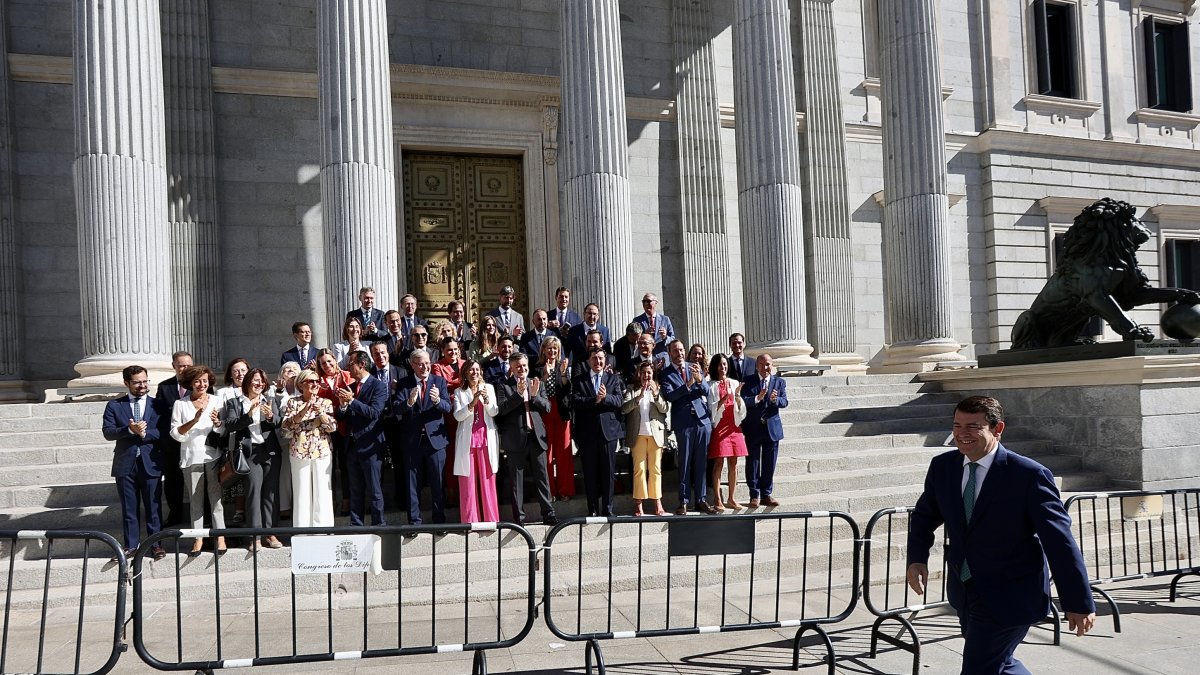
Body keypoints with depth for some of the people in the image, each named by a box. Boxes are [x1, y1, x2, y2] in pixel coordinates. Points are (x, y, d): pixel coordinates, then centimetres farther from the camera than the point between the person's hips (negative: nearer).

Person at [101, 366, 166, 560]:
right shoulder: (114, 406, 6)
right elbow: (108, 432, -5)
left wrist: (144, 433, -18)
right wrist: (130, 430, -20)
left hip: (151, 463, -1)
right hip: (125, 464, 1)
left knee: (153, 507, 4)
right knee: (129, 508, 7)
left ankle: (155, 544, 12)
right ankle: (131, 545, 16)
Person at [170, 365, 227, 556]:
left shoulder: (216, 401, 6)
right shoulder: (180, 404, 3)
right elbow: (175, 433, -3)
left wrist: (217, 421, -13)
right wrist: (194, 420, -16)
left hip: (213, 455, 0)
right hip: (191, 458, 0)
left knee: (216, 497, 2)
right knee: (195, 500, 6)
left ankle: (220, 536, 8)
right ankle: (198, 538, 12)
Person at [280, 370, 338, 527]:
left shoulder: (326, 403, 7)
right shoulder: (292, 402, 6)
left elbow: (333, 427, -2)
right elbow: (286, 425, -5)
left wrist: (321, 412, -16)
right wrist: (303, 412, -16)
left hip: (323, 452, 0)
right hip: (299, 452, 0)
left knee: (323, 493, 1)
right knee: (302, 492, 3)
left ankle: (322, 527, 9)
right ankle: (302, 528, 11)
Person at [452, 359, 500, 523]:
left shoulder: (489, 388, 10)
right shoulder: (459, 392, 8)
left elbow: (494, 412, 1)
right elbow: (458, 415, -5)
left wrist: (487, 399, -17)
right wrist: (472, 403, -19)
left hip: (487, 438, 0)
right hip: (467, 440, 0)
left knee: (488, 480, 2)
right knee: (468, 482, -1)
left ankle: (491, 519, 7)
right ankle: (470, 521, 3)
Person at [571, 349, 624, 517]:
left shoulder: (613, 379, 10)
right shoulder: (579, 380, 8)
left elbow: (618, 401, -2)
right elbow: (575, 402, -5)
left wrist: (605, 397, -21)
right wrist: (595, 400, -17)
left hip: (609, 430, 0)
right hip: (587, 432, 0)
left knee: (609, 472, 2)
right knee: (590, 473, 4)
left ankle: (608, 509, 10)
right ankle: (593, 510, 12)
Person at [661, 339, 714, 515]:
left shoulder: (695, 368, 10)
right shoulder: (666, 373, 0)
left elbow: (706, 391, 3)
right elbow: (669, 395, -12)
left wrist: (700, 379, -18)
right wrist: (687, 385, -23)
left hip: (703, 419, 3)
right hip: (683, 422, -3)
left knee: (701, 462, 7)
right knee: (685, 463, 0)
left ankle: (700, 500, 14)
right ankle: (684, 502, 6)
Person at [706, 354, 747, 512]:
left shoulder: (735, 383, 12)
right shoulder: (711, 385, 2)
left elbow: (741, 409, 9)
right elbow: (712, 408, -6)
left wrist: (738, 396, -10)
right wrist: (725, 397, -18)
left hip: (734, 426, 4)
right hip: (719, 426, -4)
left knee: (733, 463, 4)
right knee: (719, 463, -7)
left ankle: (731, 498, 12)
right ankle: (717, 500, -5)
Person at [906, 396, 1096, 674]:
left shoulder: (1029, 475, -18)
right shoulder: (942, 466, -2)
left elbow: (1060, 541, -15)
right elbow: (924, 516, 10)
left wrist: (1079, 603, -13)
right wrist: (917, 558, -8)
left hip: (1009, 596, -6)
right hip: (964, 593, 6)